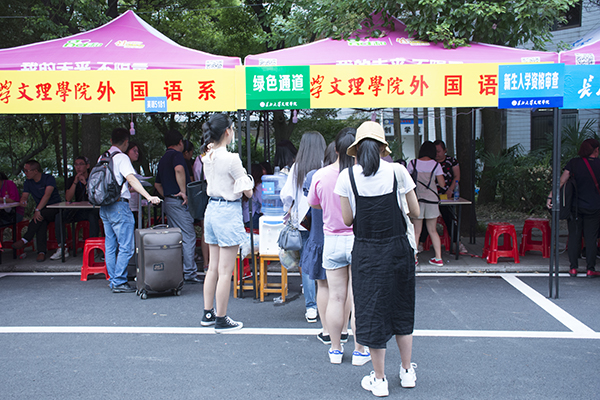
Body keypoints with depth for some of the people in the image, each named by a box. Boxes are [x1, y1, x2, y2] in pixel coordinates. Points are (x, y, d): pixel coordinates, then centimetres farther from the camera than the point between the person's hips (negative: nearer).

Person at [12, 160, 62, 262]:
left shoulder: (49, 179, -8)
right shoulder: (28, 183, 13)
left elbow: (47, 195, -22)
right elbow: (24, 196, 6)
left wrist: (37, 210, -33)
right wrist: (23, 201, -21)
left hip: (55, 208, -4)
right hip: (41, 211, 4)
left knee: (40, 216, -35)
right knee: (40, 220, -31)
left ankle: (25, 239, -26)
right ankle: (41, 251, -40)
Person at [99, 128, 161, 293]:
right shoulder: (121, 157, -10)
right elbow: (131, 178, -24)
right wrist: (148, 196, -33)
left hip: (104, 207, 9)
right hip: (119, 206, -9)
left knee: (110, 246, 13)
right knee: (126, 247, -4)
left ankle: (113, 280, 19)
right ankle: (119, 282, -4)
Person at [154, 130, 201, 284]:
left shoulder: (163, 159, 21)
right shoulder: (176, 155, -7)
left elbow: (157, 184, 26)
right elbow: (179, 169, -29)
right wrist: (183, 191, -24)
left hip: (168, 201, 9)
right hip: (179, 202, -9)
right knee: (188, 237, -6)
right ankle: (190, 273, -7)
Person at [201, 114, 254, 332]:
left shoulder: (208, 157, 4)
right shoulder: (231, 159, -18)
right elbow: (248, 192, -14)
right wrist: (246, 178, 8)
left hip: (211, 209, 8)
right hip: (228, 211, -8)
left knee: (213, 267, 17)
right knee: (225, 271, 0)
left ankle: (208, 314, 27)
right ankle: (221, 320, 9)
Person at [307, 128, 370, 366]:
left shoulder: (321, 175, -5)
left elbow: (313, 204, 12)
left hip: (332, 241, 3)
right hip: (359, 240, -3)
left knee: (336, 297, 11)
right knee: (359, 299, 6)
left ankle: (336, 349, 22)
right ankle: (359, 351, 17)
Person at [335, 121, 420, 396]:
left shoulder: (347, 176, -7)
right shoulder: (397, 171, -6)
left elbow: (347, 219, -1)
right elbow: (415, 211, 1)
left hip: (367, 251, -1)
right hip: (398, 247, 1)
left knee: (372, 311, 9)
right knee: (401, 308, 17)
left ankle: (379, 380, 17)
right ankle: (407, 372, 30)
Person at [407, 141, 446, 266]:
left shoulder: (413, 163, -2)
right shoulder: (436, 164, 0)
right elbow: (442, 184, 0)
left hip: (417, 199, -1)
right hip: (432, 199, 1)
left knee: (416, 231, 4)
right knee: (433, 231, 11)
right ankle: (438, 258, 11)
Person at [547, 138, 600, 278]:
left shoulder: (574, 162, -4)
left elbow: (562, 180, -11)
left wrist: (551, 195, -10)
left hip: (576, 206, 1)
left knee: (574, 236, 8)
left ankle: (573, 268, 9)